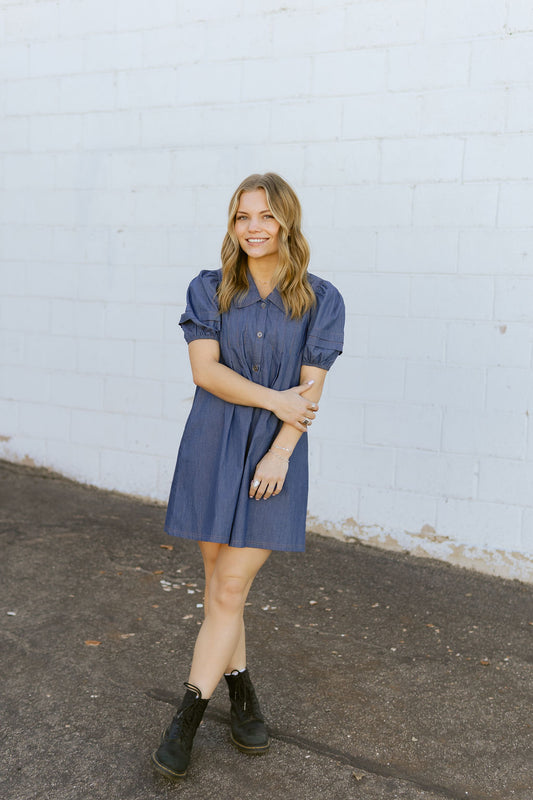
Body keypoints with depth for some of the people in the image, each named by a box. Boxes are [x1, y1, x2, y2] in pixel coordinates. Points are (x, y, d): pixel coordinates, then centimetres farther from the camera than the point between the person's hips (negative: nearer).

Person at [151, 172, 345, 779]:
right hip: (212, 448, 2)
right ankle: (241, 692, 29)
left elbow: (310, 389, -4)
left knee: (231, 588, -4)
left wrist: (280, 452, -13)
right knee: (218, 580, 9)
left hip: (276, 452, -1)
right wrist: (274, 400, -15)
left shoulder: (320, 300, 1)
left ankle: (187, 718, 9)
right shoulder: (208, 290, 3)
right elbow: (205, 369, -8)